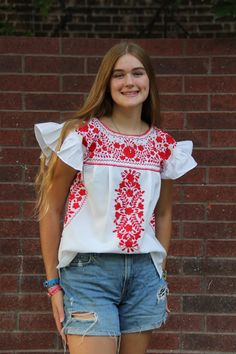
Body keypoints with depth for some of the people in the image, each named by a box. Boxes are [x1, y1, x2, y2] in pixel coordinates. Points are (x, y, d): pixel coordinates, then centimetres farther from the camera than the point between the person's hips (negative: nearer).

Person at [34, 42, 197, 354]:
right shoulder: (82, 135, -6)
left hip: (144, 271, 4)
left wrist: (160, 274, 15)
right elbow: (50, 209, -3)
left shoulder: (164, 145, 6)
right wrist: (53, 283, -3)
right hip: (89, 269, -4)